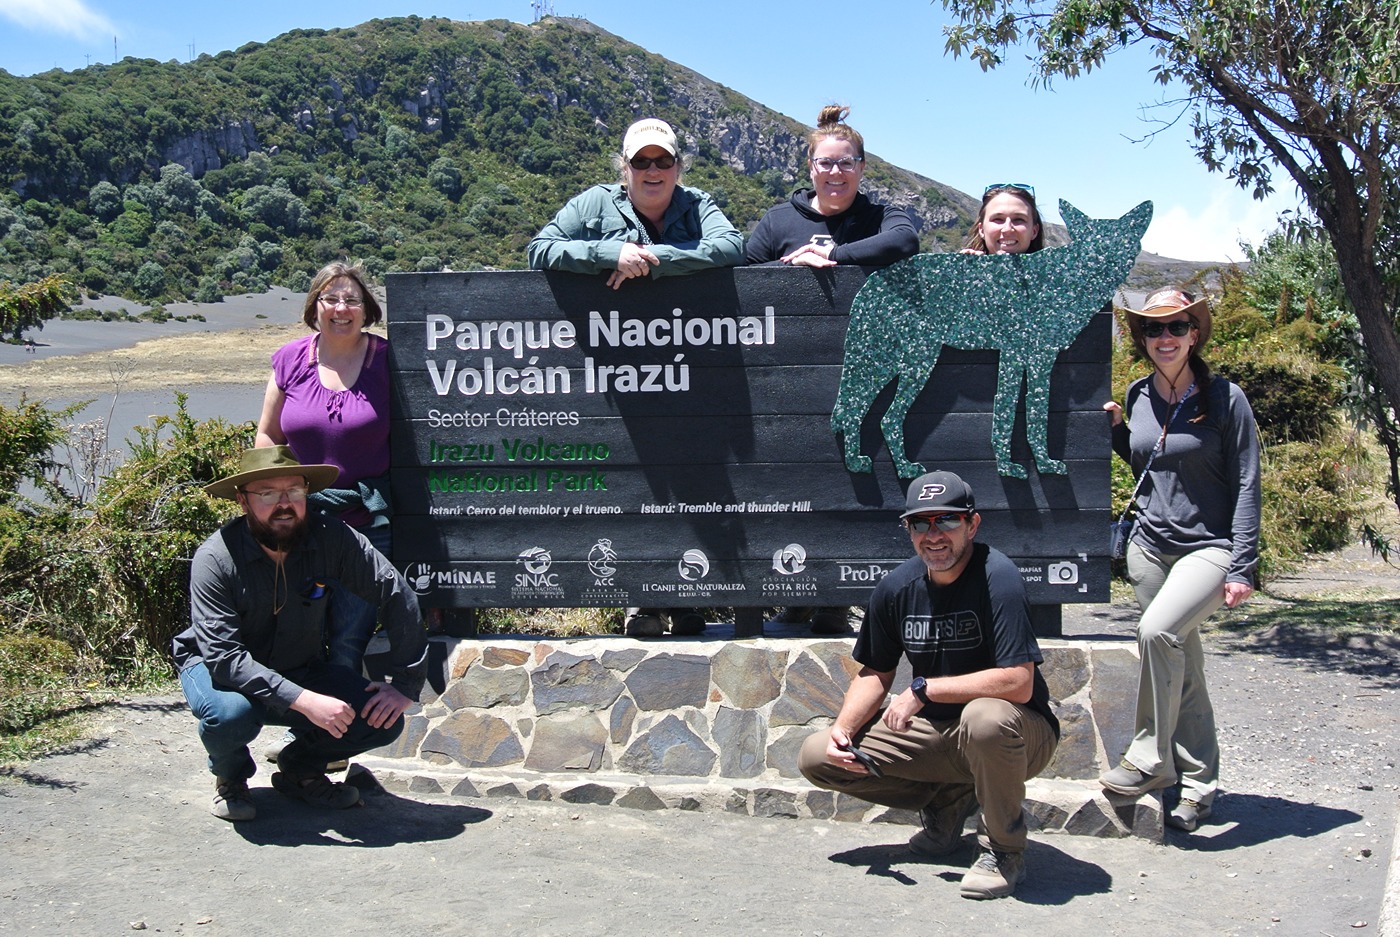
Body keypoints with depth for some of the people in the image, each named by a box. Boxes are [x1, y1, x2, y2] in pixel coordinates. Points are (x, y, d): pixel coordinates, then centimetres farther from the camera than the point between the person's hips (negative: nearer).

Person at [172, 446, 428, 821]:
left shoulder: (331, 539, -20)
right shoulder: (215, 559, -26)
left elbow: (397, 595, -15)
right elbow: (223, 656, -33)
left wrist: (404, 684, -18)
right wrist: (303, 701, -42)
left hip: (301, 670, 3)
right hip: (217, 666, -3)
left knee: (383, 719, -18)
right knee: (230, 712, -37)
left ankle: (299, 769, 12)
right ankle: (230, 778, 1)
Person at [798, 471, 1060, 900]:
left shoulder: (997, 577, -22)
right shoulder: (896, 588, -3)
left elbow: (1018, 683, -31)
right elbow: (875, 673, 9)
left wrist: (923, 689, -24)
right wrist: (843, 729, -10)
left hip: (1021, 733, -6)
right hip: (935, 731, 6)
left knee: (986, 717, -41)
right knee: (817, 756, -5)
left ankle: (1004, 848, -12)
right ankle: (948, 800, 12)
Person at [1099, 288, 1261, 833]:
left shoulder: (1224, 399, -8)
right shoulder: (1138, 396, 7)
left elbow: (1246, 486, -8)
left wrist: (1242, 567, -14)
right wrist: (1117, 430, 4)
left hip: (1209, 547, -5)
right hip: (1150, 545, 5)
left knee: (1158, 630, -27)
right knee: (1181, 665, 8)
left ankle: (1152, 759, -13)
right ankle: (1198, 781, 19)